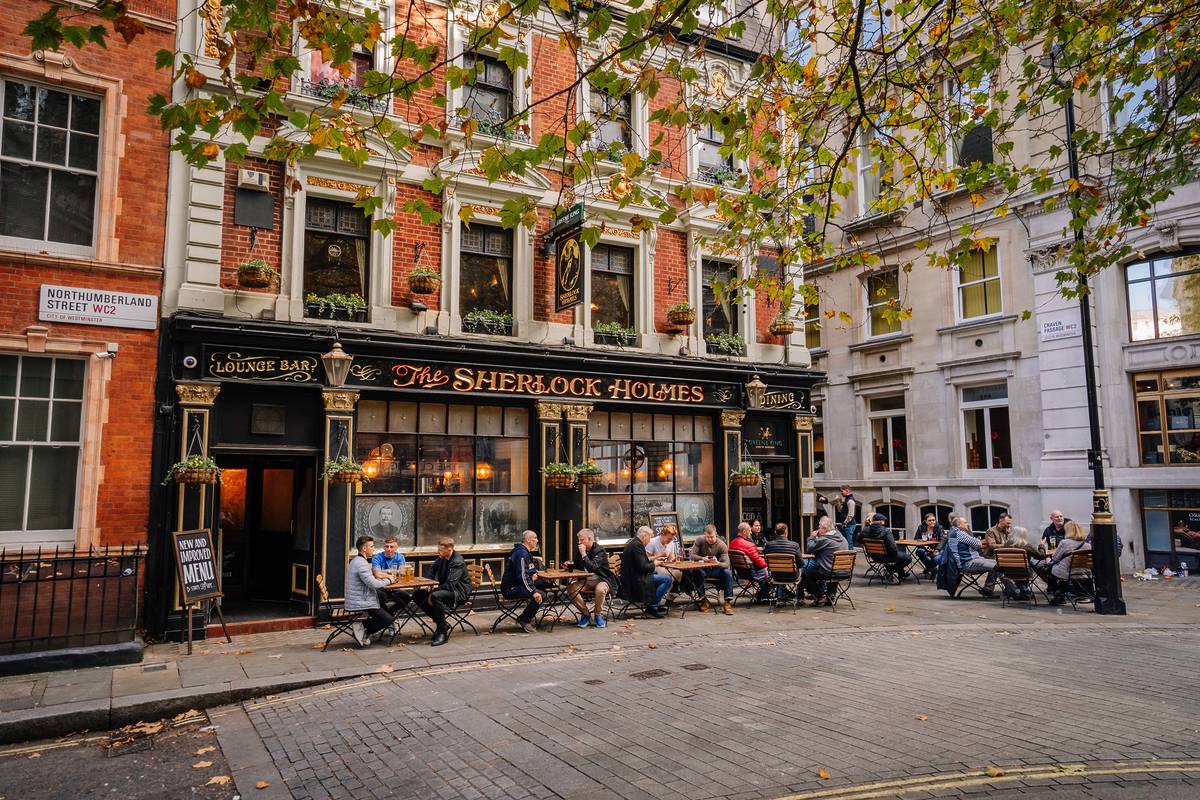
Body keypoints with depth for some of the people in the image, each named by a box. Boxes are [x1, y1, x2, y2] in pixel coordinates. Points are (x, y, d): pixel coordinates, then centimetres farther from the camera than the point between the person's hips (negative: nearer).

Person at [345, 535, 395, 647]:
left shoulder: (356, 561, 14)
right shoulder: (361, 563, -20)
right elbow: (373, 584, -24)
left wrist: (384, 576, 10)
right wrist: (388, 580, -8)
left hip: (354, 601, 10)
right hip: (361, 604, -10)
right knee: (388, 619, -5)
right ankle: (362, 628, -7)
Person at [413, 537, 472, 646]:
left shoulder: (458, 562, -23)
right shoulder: (442, 558, 3)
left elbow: (450, 584, -30)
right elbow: (433, 568, 22)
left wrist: (432, 592, -26)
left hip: (459, 591, -9)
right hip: (444, 587, 9)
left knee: (435, 596, -36)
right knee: (417, 595, -1)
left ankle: (443, 632, -24)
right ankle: (441, 624, 2)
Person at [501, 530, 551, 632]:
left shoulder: (526, 552, 17)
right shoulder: (521, 553, -18)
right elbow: (522, 576, -27)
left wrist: (533, 573, 8)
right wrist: (533, 592, -32)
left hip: (516, 585, 11)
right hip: (510, 589, -11)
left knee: (544, 584, 11)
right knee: (540, 595, -23)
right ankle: (524, 620, -9)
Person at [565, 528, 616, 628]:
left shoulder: (599, 551, -14)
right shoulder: (580, 550, 7)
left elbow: (592, 568, -27)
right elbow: (577, 565, 24)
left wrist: (584, 554, -24)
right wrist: (570, 564, 2)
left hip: (601, 580, -6)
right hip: (585, 581, 6)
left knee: (600, 590, -39)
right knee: (571, 588, -21)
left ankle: (598, 615, -10)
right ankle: (585, 614, -6)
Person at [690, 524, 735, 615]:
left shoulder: (722, 545, -13)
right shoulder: (700, 540, -11)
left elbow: (726, 563, -20)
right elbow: (692, 555, -12)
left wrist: (718, 563, -44)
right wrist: (703, 558, -32)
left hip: (716, 569, 0)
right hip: (703, 568, 0)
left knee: (728, 572, -28)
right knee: (698, 572, -34)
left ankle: (728, 602, -24)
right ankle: (703, 600, -17)